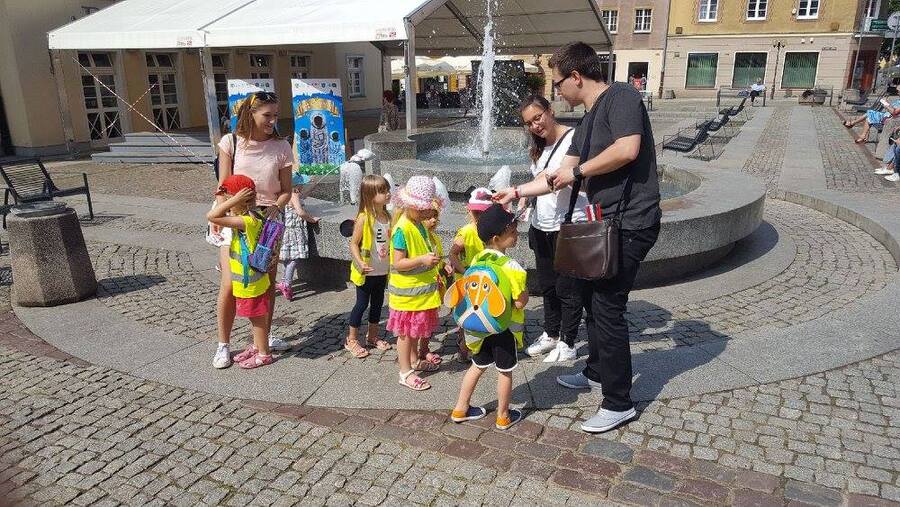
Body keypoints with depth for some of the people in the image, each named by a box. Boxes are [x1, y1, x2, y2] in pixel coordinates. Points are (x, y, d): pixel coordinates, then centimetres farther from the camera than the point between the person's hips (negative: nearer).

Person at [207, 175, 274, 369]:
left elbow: (212, 216, -32)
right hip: (249, 281, 9)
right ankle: (256, 347, 38)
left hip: (250, 283, -9)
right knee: (255, 317, 22)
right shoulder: (250, 217, 2)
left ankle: (264, 354, 21)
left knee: (257, 317, 6)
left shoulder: (246, 221, -27)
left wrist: (235, 200, -30)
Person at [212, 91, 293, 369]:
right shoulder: (231, 142, -4)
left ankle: (265, 335, 30)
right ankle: (223, 344, 12)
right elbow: (223, 187, -2)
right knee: (230, 285, -5)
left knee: (268, 282, 11)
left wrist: (276, 206, -17)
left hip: (269, 220, 2)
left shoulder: (281, 147, -1)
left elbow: (286, 190, 3)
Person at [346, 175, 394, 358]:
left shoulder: (387, 217, 3)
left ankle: (372, 336, 34)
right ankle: (352, 340, 18)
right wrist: (360, 263, -28)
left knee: (377, 303, 17)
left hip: (382, 271, 7)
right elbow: (353, 244, -16)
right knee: (362, 303, 3)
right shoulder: (364, 218, -17)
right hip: (367, 272, -6)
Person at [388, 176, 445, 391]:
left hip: (420, 288, 8)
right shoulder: (402, 230, -23)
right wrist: (422, 260, -33)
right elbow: (398, 263, -24)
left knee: (415, 329, 23)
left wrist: (432, 257, 6)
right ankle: (406, 373, 16)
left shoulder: (419, 224, 5)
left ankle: (414, 360, 41)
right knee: (405, 331, 5)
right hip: (407, 292, -8)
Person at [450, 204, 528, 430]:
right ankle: (503, 416, 26)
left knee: (477, 366, 21)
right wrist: (526, 291, -4)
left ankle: (460, 409, 30)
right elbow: (520, 302, -22)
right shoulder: (511, 267, -23)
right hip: (505, 327, -6)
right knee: (505, 371, 12)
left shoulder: (477, 259, -3)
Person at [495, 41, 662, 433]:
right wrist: (516, 192, 22)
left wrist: (577, 170, -13)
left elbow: (628, 149, -26)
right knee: (592, 295, 19)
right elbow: (560, 178, 21)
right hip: (607, 222, 10)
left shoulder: (621, 96, -10)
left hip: (630, 223, -10)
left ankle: (619, 404, 8)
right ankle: (596, 372, 39)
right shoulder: (587, 123, 18)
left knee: (608, 308, -6)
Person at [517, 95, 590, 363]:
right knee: (547, 286, 16)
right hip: (542, 226, 8)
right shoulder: (539, 147, 15)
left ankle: (567, 343, 16)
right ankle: (550, 335, 32)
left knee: (567, 288, 3)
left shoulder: (574, 138, -11)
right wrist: (524, 198, 13)